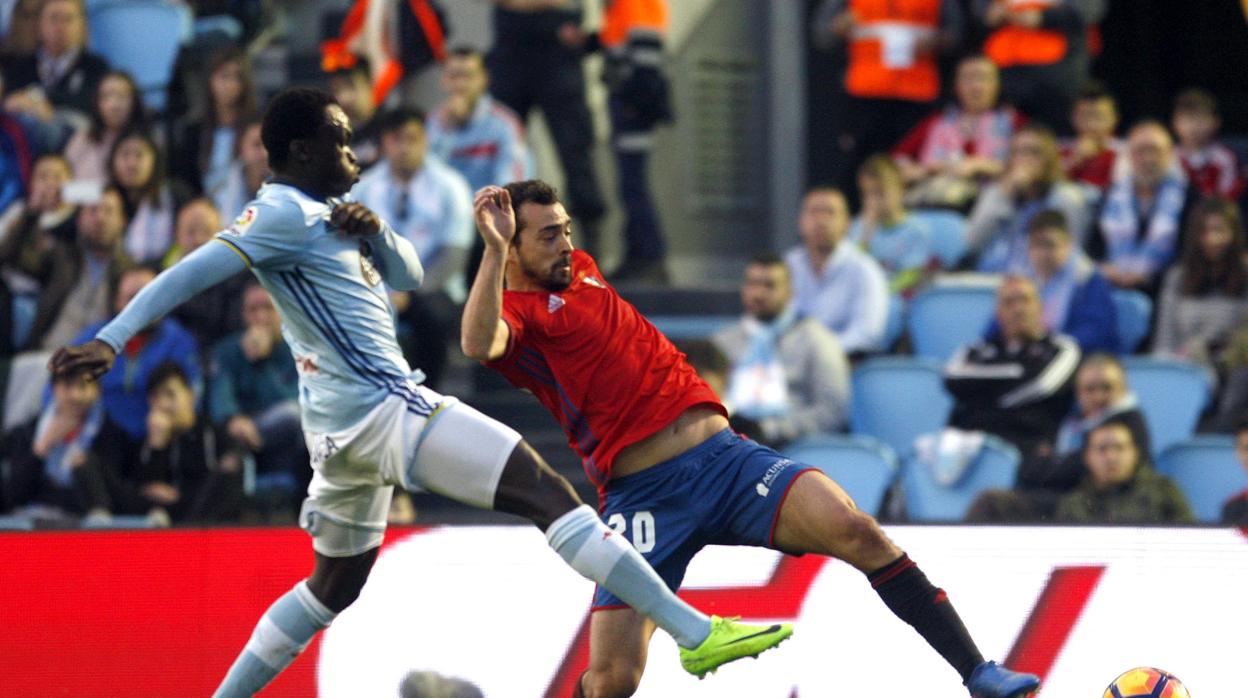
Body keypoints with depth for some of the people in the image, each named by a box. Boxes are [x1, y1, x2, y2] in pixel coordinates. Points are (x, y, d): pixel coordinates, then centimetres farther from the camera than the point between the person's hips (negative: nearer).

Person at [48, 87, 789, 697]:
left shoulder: (326, 216, 18)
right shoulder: (285, 214, -11)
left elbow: (408, 274, 21)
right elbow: (193, 272, -21)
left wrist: (375, 233, -1)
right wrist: (111, 340, -32)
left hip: (349, 423, 11)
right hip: (385, 411, -11)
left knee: (334, 584, 22)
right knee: (544, 487, -15)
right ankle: (696, 633, -20)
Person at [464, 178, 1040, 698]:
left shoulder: (580, 269, 21)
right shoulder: (513, 310, -3)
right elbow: (479, 343, -28)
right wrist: (495, 246, -31)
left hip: (726, 455, 6)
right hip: (641, 497, -6)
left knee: (856, 532, -18)